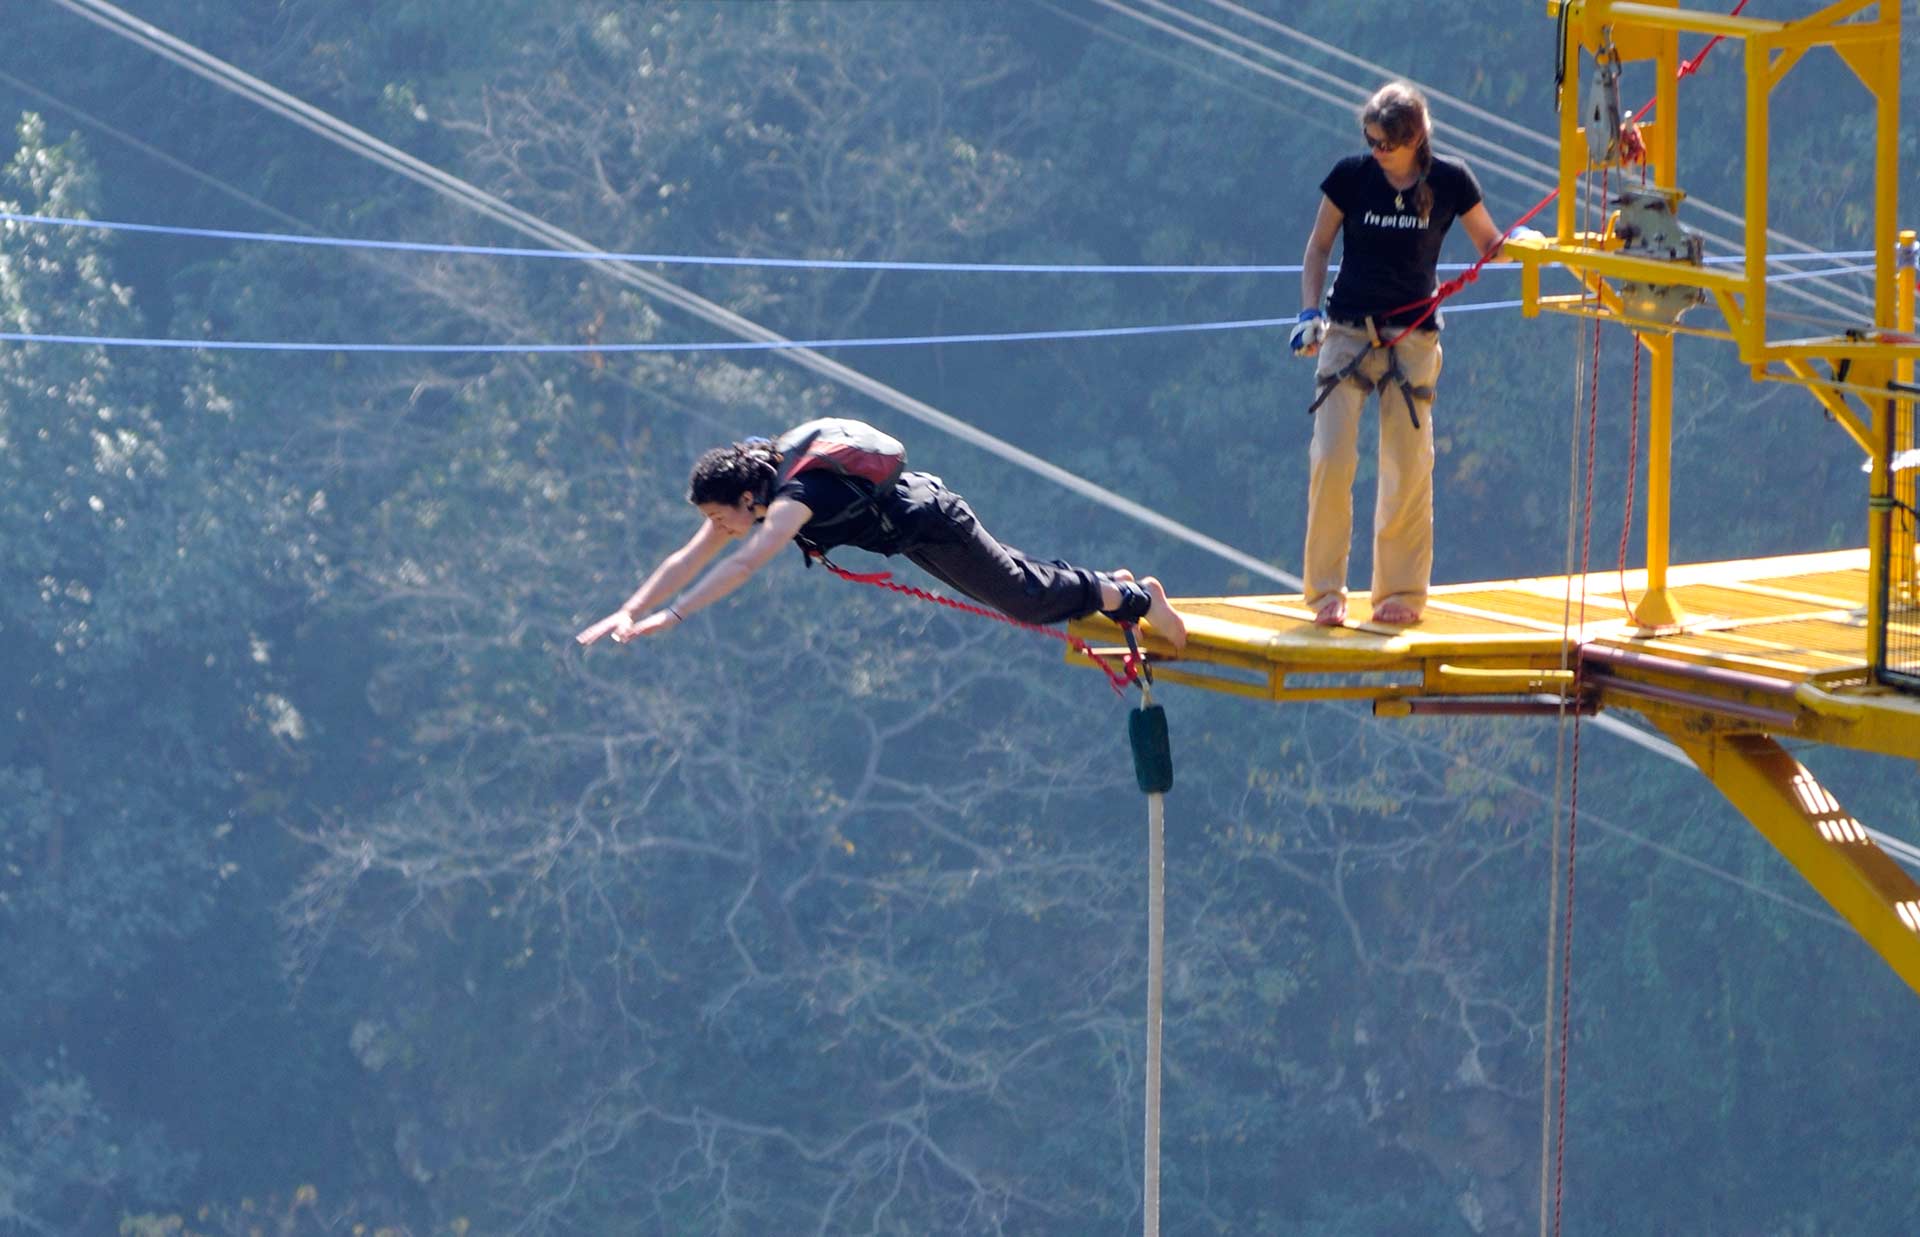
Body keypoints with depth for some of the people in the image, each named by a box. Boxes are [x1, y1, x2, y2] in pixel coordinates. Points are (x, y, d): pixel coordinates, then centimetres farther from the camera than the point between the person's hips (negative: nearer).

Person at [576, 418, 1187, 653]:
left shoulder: (794, 497, -37)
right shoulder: (744, 492, -13)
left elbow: (745, 563, -50)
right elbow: (686, 560, -11)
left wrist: (671, 615, -56)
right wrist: (628, 612, -21)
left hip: (931, 523, -8)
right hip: (902, 521, 8)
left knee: (1023, 596, 7)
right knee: (1014, 587, 24)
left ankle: (1133, 597, 25)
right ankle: (1111, 587, 42)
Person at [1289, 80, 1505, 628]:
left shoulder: (1450, 181, -4)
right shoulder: (1351, 175, -4)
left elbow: (1490, 242, 8)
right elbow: (1318, 246, 8)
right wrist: (1309, 312, -3)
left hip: (1413, 336, 0)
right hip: (1347, 331, 0)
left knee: (1409, 466, -1)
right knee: (1331, 458, -11)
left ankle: (1403, 590, 12)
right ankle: (1326, 590, -2)